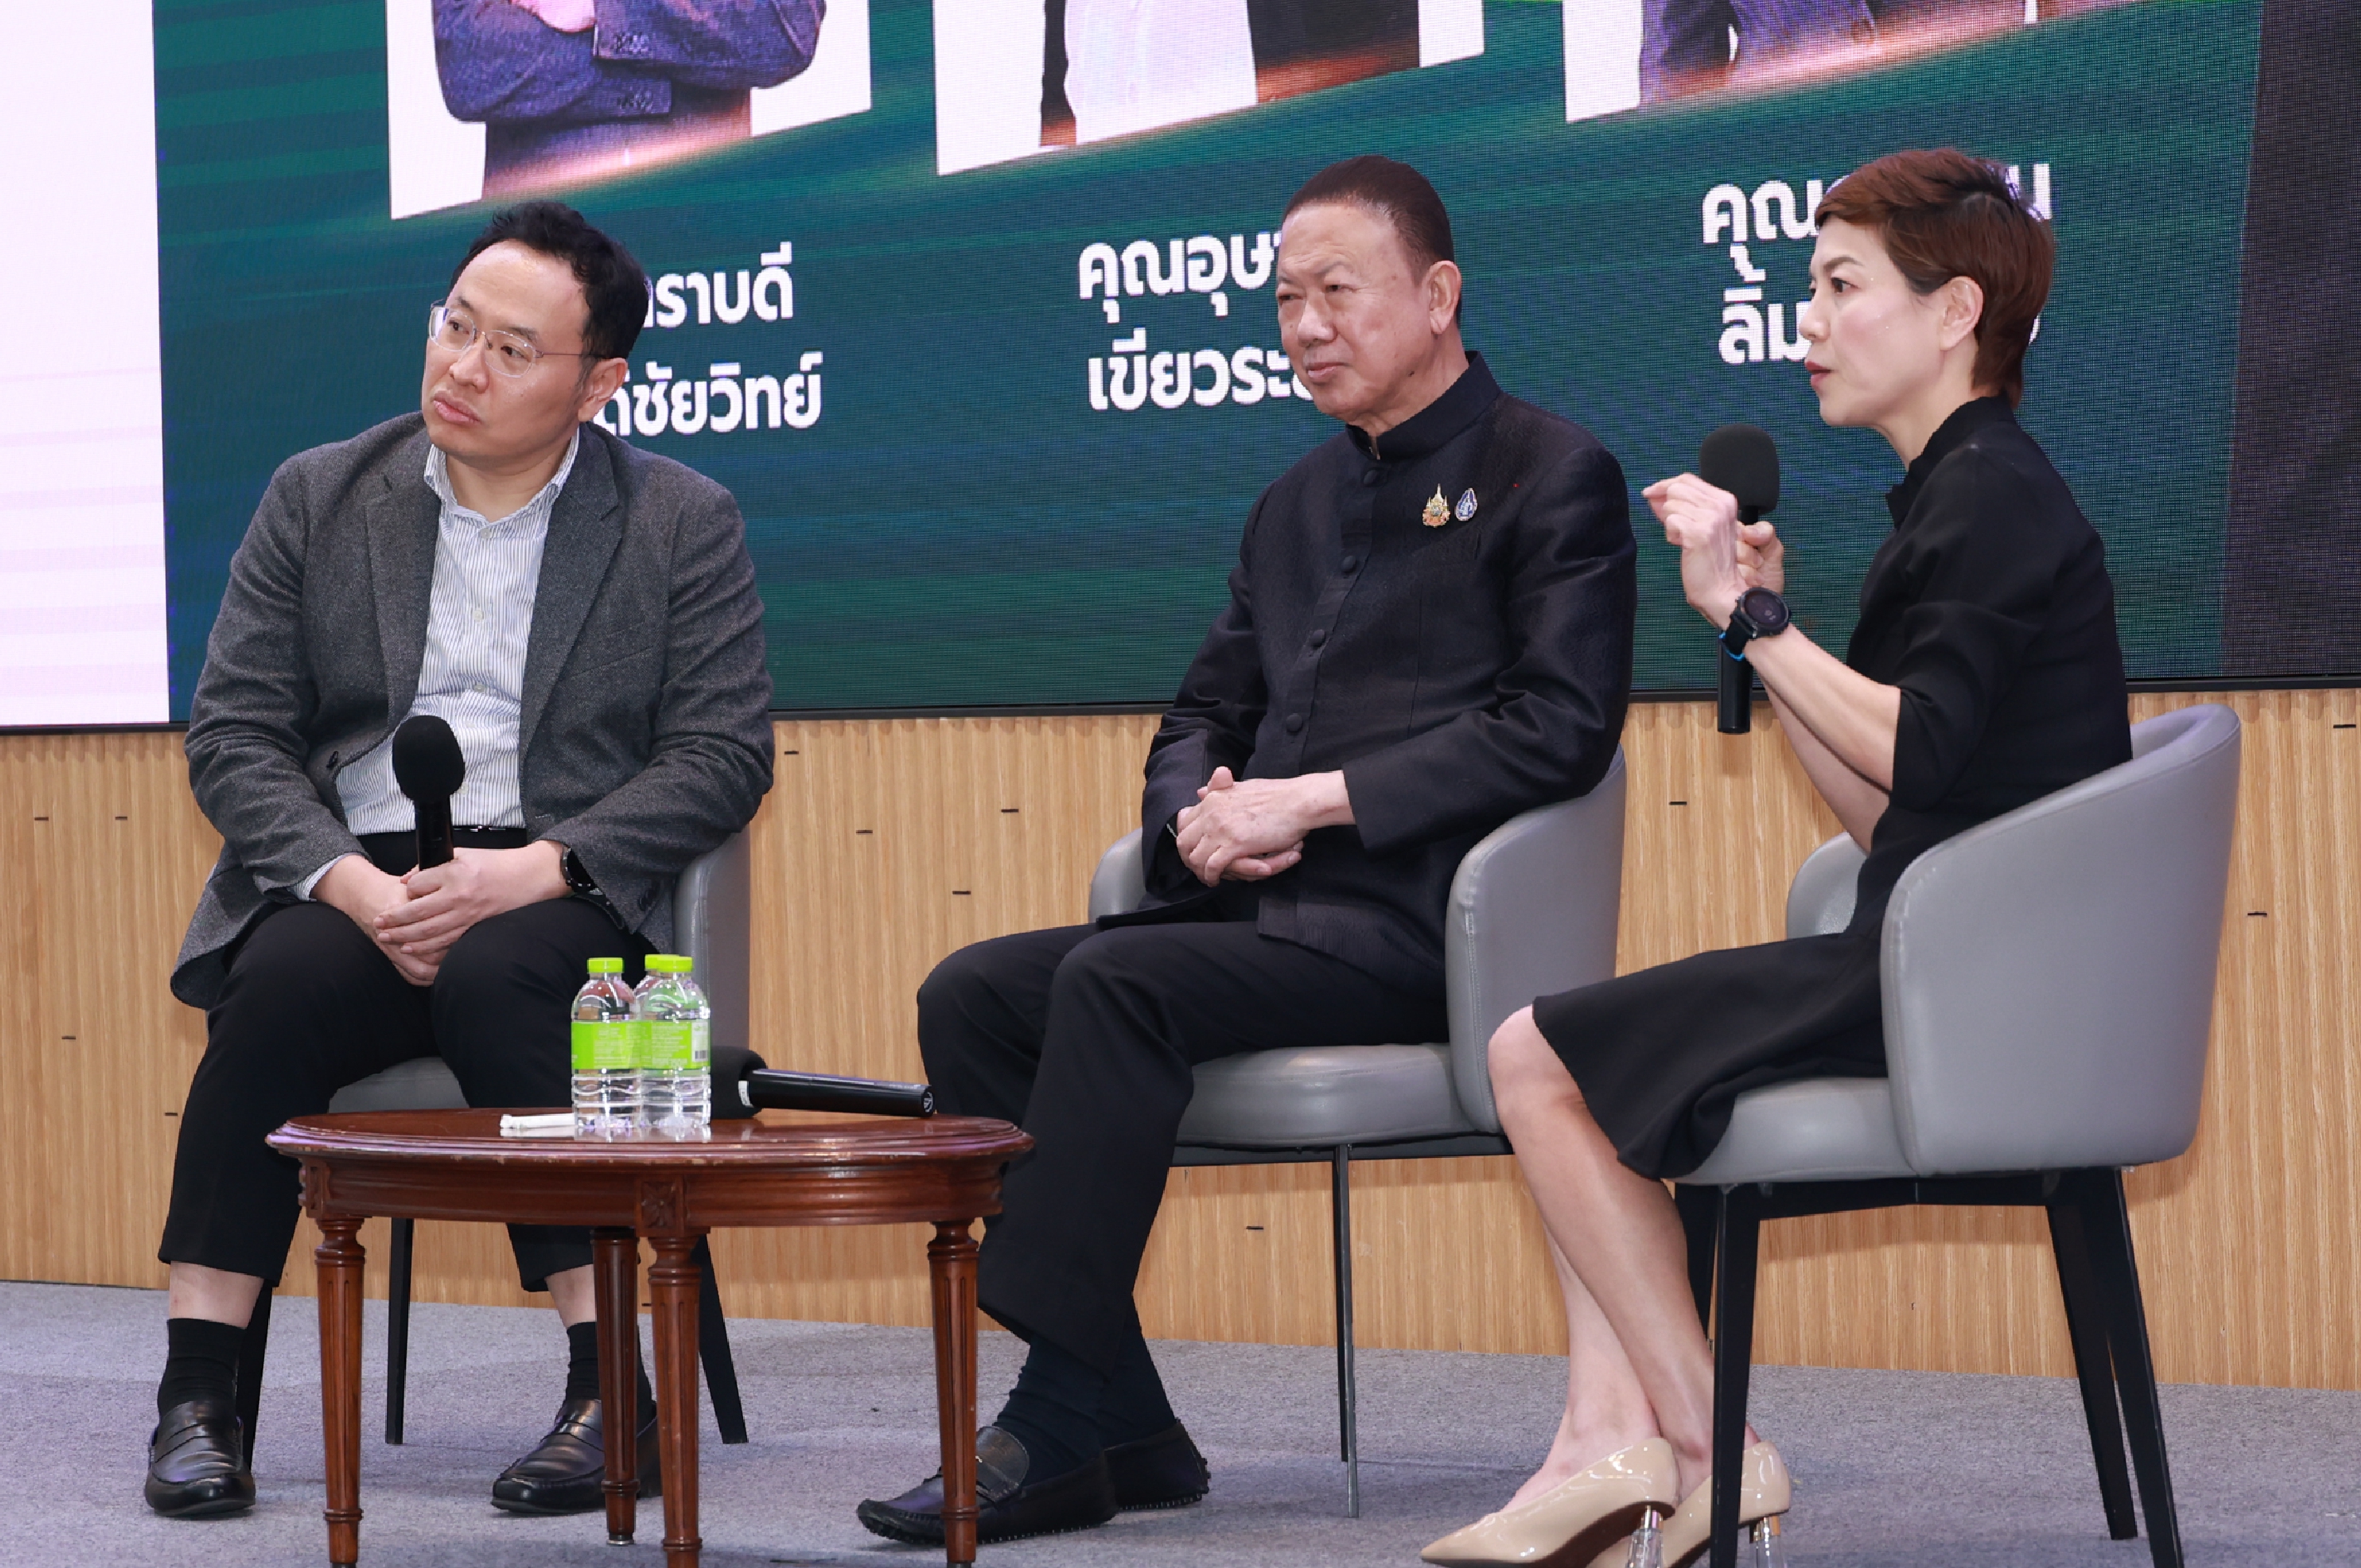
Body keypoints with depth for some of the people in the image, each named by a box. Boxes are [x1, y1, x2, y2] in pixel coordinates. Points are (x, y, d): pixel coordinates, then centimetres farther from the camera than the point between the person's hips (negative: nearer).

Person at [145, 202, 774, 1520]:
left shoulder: (685, 523, 7)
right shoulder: (317, 499, 11)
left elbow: (723, 758, -1)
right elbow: (234, 735, 6)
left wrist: (532, 872, -16)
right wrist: (354, 887, -13)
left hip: (558, 894, -2)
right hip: (352, 880, 2)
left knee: (499, 975, -36)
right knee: (285, 980, -32)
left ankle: (609, 1391, -32)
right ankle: (198, 1396, -29)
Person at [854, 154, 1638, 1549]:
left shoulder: (1553, 477, 1)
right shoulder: (1295, 505, 24)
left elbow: (1559, 728, -12)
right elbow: (1201, 718, 26)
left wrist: (1313, 800, -16)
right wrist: (1200, 814, 0)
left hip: (1411, 920, -8)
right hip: (1260, 908, 8)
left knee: (1113, 985, -30)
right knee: (970, 996, -11)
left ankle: (1062, 1424, -28)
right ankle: (1124, 1430, -14)